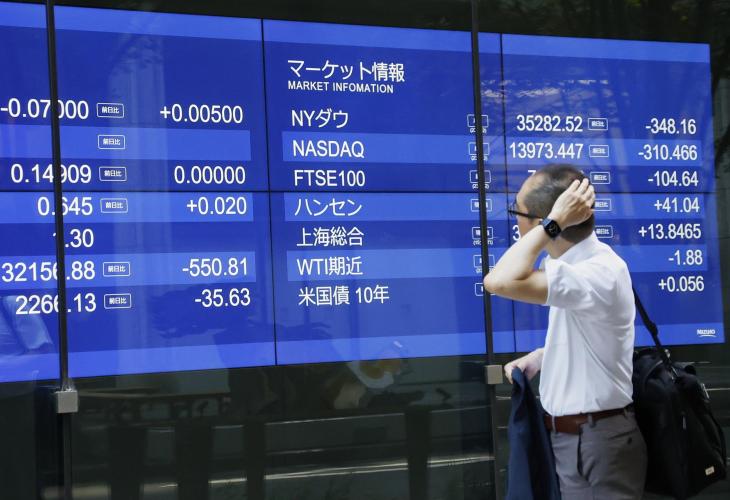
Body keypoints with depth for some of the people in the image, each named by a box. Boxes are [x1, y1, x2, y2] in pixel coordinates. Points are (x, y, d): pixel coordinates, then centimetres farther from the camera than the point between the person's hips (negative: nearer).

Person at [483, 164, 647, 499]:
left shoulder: (599, 274, -26)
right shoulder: (581, 263, 5)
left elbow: (500, 282, -39)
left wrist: (553, 221, -31)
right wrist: (539, 358, 10)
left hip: (596, 443, -9)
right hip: (571, 436, 9)